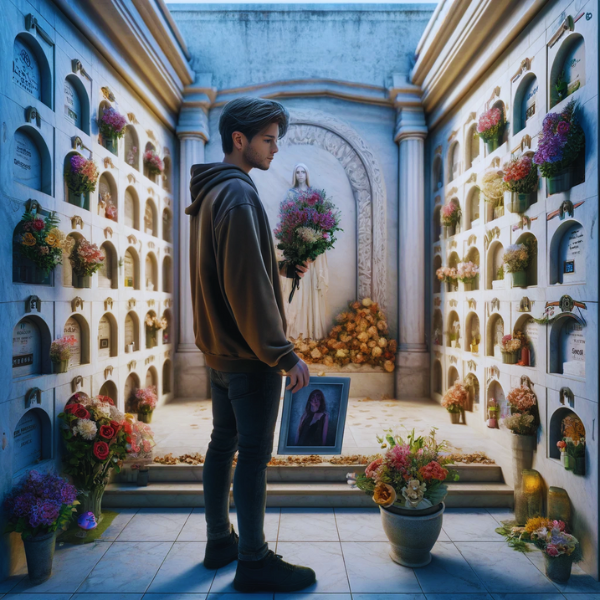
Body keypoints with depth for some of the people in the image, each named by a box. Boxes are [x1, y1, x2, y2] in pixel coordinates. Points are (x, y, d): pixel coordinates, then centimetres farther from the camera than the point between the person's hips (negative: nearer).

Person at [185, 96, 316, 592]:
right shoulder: (238, 194, -16)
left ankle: (220, 541, 30)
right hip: (249, 354, -10)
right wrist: (283, 353, -20)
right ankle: (254, 562, 14)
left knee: (224, 443, 16)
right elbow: (248, 284, -23)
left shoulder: (209, 193, 15)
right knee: (254, 453, 0)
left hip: (220, 348, 10)